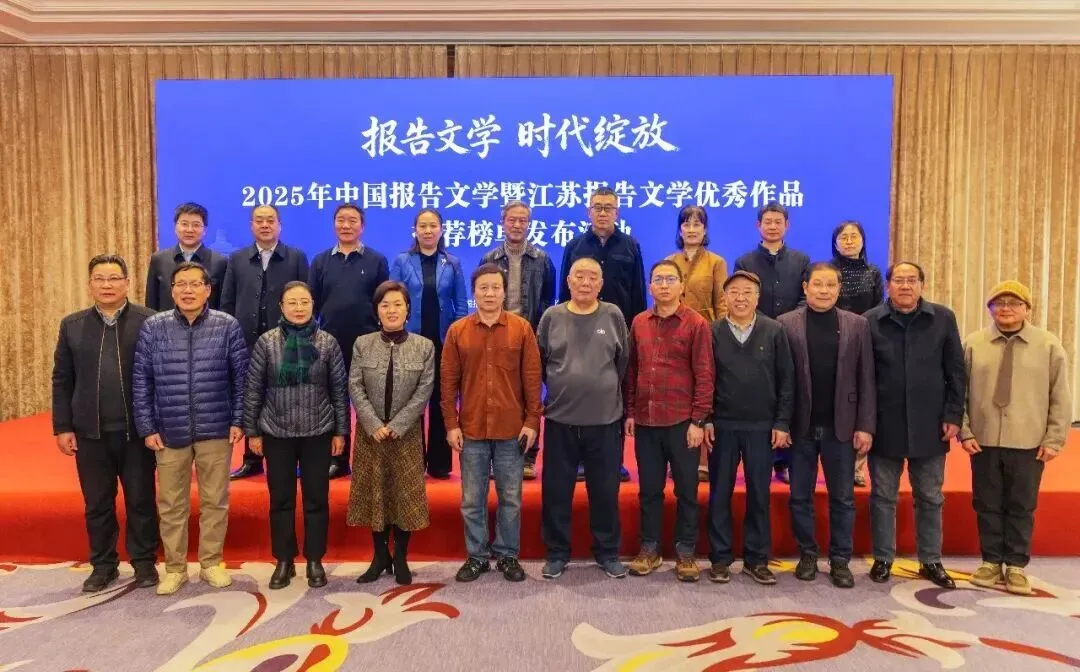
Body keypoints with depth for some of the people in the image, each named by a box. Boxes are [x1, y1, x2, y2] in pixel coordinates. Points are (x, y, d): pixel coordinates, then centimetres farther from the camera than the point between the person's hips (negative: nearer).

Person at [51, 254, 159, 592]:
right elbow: (62, 380, 8)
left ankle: (144, 562, 22)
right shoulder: (72, 325, 7)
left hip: (137, 429, -3)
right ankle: (103, 565, 26)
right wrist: (62, 427, 2)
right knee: (97, 503, 12)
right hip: (90, 432, 3)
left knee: (141, 500, 7)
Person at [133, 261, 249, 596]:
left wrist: (239, 420, -3)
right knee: (171, 504, 10)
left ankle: (211, 563, 25)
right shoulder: (152, 327, 0)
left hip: (215, 430, -1)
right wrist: (147, 427, -1)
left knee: (215, 501, 9)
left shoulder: (228, 326, -2)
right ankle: (174, 568, 25)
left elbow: (241, 377, 1)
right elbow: (141, 381, 2)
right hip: (169, 431, 1)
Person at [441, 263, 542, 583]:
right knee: (472, 499, 10)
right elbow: (448, 382, 2)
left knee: (510, 498, 10)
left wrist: (532, 421, -4)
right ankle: (477, 556, 25)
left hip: (511, 429, -1)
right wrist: (451, 424, -2)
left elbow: (532, 378, 0)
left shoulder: (522, 329, -1)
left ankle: (507, 555, 25)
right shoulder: (457, 331, 1)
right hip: (471, 429, 1)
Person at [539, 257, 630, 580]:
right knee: (556, 490, 8)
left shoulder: (613, 315, 1)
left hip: (606, 420, 0)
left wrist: (610, 392, 7)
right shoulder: (552, 316, 1)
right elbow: (538, 363, 8)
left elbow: (624, 362, 6)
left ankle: (608, 552, 26)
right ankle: (557, 552, 24)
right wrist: (559, 388, 10)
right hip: (560, 419, 0)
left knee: (605, 490, 10)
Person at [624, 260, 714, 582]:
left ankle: (686, 552, 20)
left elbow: (704, 375, -7)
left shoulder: (696, 324, -4)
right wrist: (629, 412, 7)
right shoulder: (639, 323, 8)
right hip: (645, 421, 3)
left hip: (682, 421, -3)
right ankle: (649, 548, 24)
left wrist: (698, 420, -10)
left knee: (686, 489, 7)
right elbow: (631, 370, 11)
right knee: (649, 488, 12)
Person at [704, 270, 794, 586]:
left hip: (762, 426, 0)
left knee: (759, 494, 8)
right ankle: (720, 558, 18)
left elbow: (786, 380, 1)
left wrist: (782, 423, -3)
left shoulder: (774, 331, 1)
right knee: (719, 494, 7)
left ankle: (757, 559, 21)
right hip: (722, 425, 0)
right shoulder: (712, 332, 0)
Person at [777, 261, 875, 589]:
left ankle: (840, 560, 22)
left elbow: (866, 379, 1)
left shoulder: (857, 325, 3)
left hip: (841, 426, 1)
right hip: (801, 426, -1)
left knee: (843, 498, 9)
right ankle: (807, 555, 24)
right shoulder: (786, 324, -2)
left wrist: (865, 425, -4)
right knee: (800, 497, 9)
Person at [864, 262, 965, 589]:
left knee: (930, 498, 13)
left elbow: (956, 372, 3)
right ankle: (882, 559, 23)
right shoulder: (870, 321, -3)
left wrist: (953, 415, -2)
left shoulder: (943, 319, 1)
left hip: (929, 426, 1)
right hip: (885, 426, -1)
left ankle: (931, 561, 27)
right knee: (883, 497, 9)